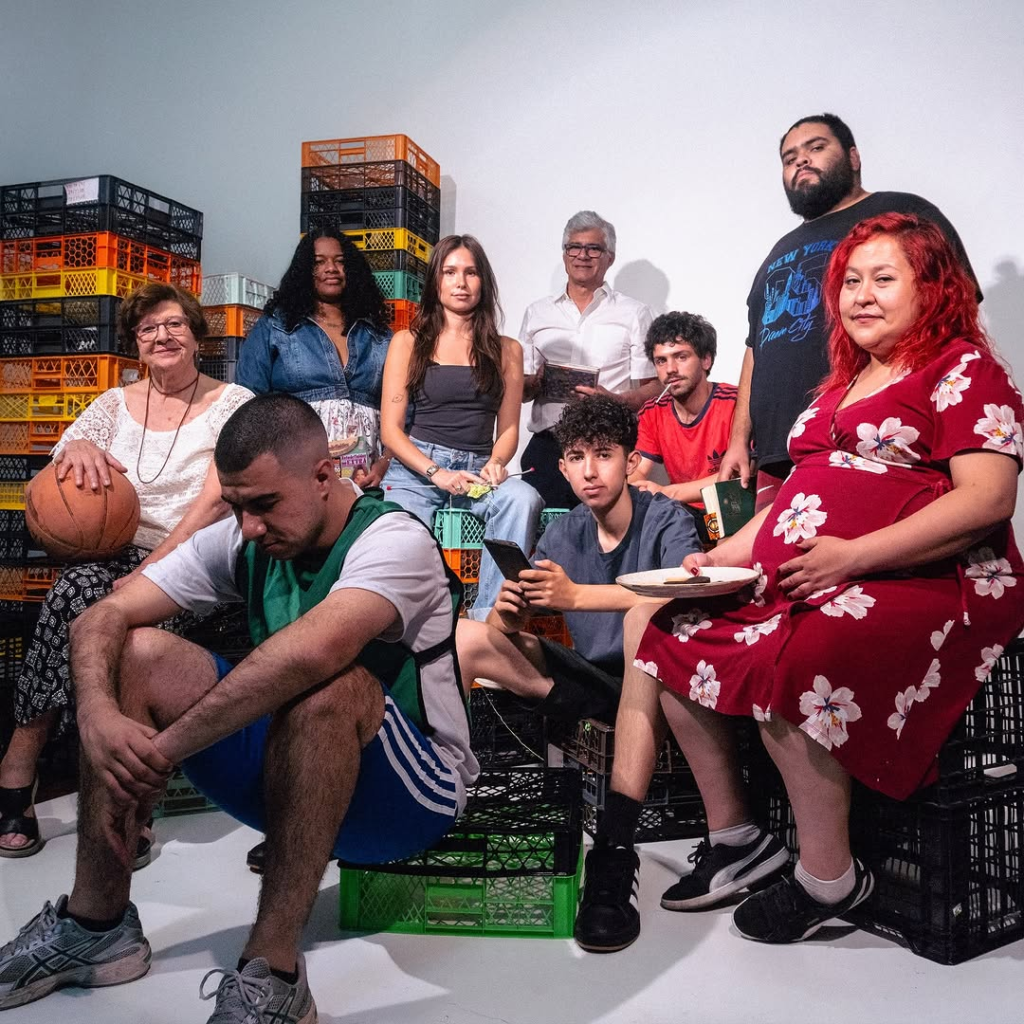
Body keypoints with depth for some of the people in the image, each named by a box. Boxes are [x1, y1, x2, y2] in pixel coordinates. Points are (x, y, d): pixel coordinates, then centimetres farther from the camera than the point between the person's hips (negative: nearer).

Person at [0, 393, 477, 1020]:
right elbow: (102, 619, -7)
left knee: (325, 682, -37)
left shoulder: (394, 540, -21)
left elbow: (312, 650, -41)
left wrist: (161, 750, -34)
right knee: (138, 654, -7)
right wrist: (97, 715, -27)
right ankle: (95, 924, -2)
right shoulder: (241, 542, -2)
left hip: (416, 792, -6)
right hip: (291, 777, 6)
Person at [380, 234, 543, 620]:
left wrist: (495, 465, -11)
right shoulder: (408, 343, 10)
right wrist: (437, 473, -13)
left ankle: (487, 616, -27)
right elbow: (391, 428, 3)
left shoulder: (506, 350, 15)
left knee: (524, 498, -32)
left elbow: (508, 428, 12)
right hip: (415, 467, -1)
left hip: (478, 469, 2)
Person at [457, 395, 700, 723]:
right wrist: (506, 617, -22)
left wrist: (576, 595, -35)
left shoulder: (665, 518, -11)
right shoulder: (561, 535, 2)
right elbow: (503, 626, 3)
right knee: (464, 637, -6)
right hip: (591, 676, 4)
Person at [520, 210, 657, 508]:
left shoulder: (634, 313, 10)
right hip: (547, 448, 2)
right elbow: (519, 391, 18)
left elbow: (654, 389, 3)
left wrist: (614, 401, -15)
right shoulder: (537, 313, 18)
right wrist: (536, 383, -4)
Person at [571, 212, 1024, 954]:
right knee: (672, 628, -7)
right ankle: (735, 837, 4)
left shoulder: (963, 368, 0)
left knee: (784, 663, -34)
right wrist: (724, 557, 8)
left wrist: (853, 555, -22)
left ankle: (829, 878, -9)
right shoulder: (845, 383, 24)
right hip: (798, 581, 8)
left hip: (923, 585, -8)